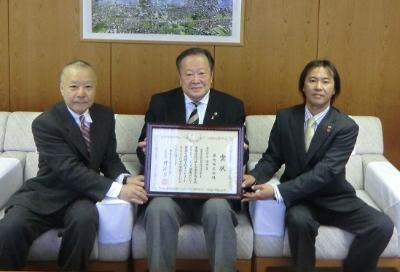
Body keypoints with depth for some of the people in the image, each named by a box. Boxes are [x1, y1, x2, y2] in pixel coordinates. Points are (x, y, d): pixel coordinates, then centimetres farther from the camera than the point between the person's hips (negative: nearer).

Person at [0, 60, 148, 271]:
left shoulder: (105, 116, 3)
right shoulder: (45, 123, -15)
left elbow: (110, 159, 5)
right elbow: (69, 169, -25)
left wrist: (125, 179, -19)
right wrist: (117, 189, -35)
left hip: (82, 196, 3)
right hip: (46, 194, -3)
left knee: (85, 218, -32)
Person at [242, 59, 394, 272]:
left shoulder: (346, 126, -12)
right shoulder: (285, 118, -1)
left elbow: (325, 171, -22)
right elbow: (272, 157, 4)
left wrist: (278, 192, -32)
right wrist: (255, 177, -20)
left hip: (335, 198, 0)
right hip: (299, 197, 0)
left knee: (382, 226, -21)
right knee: (299, 220, -34)